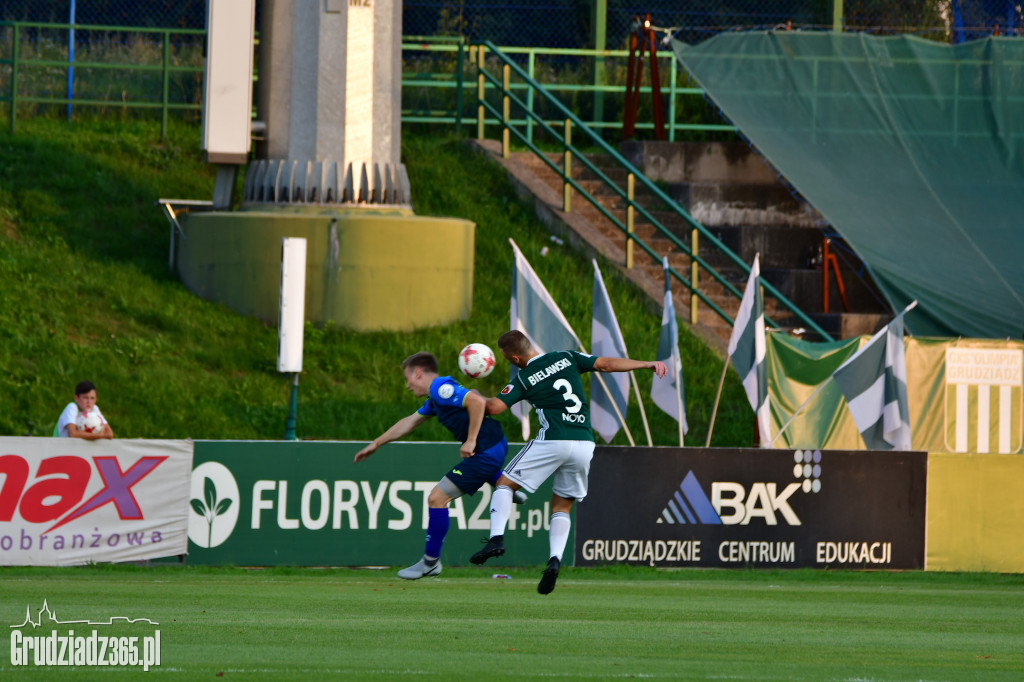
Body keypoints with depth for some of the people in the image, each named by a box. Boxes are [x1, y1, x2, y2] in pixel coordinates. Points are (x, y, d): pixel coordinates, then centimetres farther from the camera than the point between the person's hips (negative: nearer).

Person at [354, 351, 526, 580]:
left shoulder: (441, 389, -15)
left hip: (486, 452, -10)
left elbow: (477, 402, -29)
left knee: (437, 498, -7)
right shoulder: (436, 398, 17)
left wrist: (471, 441, -25)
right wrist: (376, 443, 35)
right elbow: (409, 423, 29)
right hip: (496, 446, 10)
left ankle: (430, 561, 0)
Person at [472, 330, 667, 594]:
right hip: (585, 443, 4)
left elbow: (495, 407, -4)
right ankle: (555, 559, -5)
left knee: (505, 484, 11)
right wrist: (648, 364, 9)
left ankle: (496, 538, -9)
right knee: (562, 507, 16)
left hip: (553, 441, -4)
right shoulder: (567, 358, 11)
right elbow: (606, 364, 5)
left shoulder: (524, 378, 1)